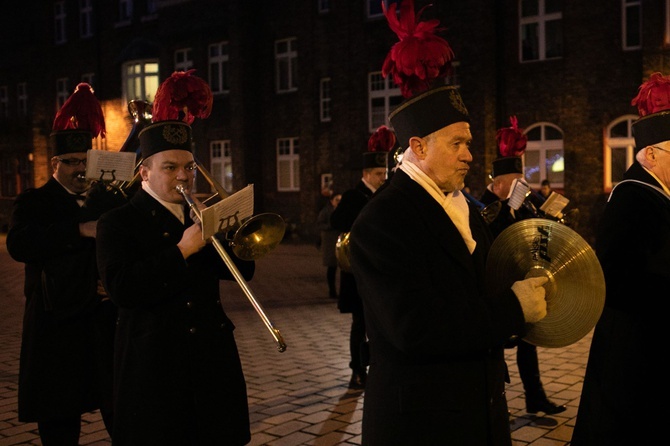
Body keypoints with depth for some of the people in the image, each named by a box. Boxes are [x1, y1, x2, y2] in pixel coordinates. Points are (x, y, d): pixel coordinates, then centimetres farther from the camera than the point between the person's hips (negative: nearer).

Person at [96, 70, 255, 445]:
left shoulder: (202, 215, 12)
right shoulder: (118, 222, -4)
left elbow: (243, 270, 8)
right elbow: (122, 290, -18)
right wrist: (182, 250, -21)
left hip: (213, 360, 5)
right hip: (155, 368, -4)